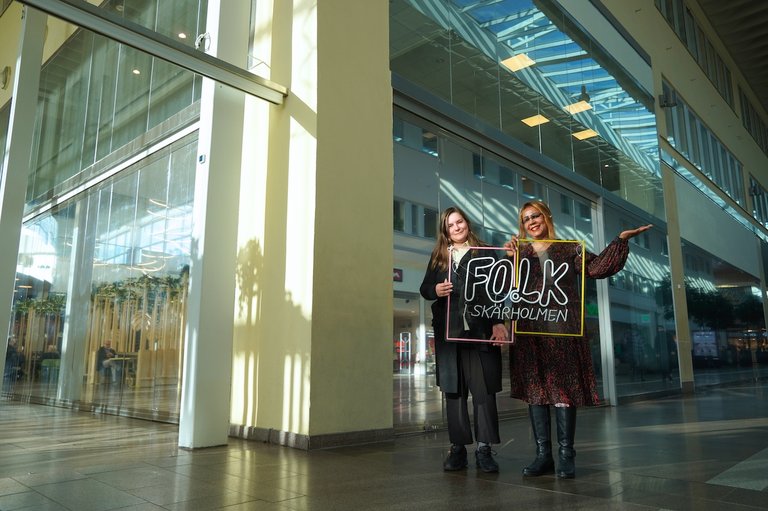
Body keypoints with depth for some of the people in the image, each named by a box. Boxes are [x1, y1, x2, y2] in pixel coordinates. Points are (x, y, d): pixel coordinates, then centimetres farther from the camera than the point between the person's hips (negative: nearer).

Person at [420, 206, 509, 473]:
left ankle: (484, 449, 4)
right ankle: (457, 448, 13)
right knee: (453, 389, 5)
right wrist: (435, 290, -9)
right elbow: (424, 287, 15)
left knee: (483, 388, -3)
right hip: (447, 331, 3)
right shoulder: (438, 256, 16)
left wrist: (498, 322, -11)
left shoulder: (484, 253, 7)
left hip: (479, 330, -2)